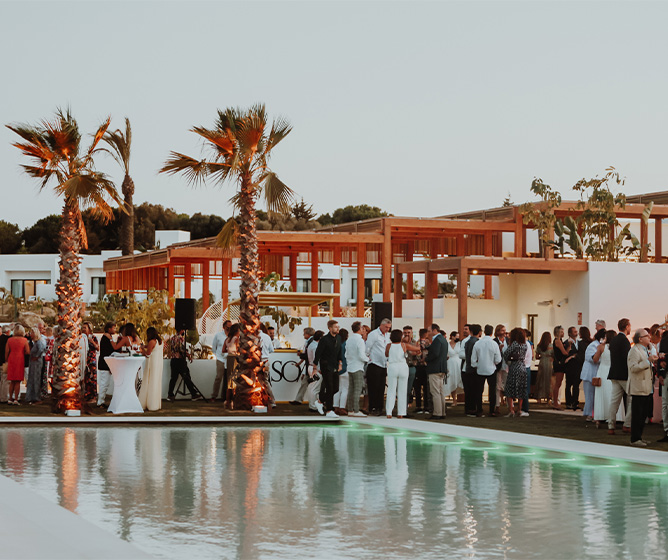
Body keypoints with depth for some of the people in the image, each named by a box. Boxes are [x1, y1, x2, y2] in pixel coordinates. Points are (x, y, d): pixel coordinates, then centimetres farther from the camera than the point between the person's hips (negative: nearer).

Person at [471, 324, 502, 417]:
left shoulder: (477, 344, -5)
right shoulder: (494, 344, -11)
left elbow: (473, 359, -1)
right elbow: (498, 360, -6)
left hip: (480, 370, 2)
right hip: (491, 370, -2)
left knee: (479, 391, 8)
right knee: (492, 391, 4)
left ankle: (479, 411, 9)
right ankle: (492, 411, 3)